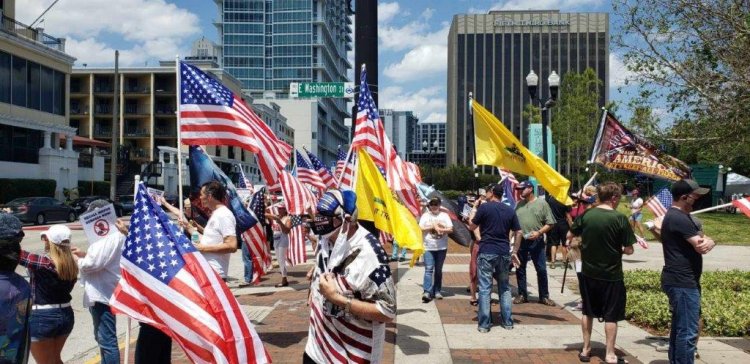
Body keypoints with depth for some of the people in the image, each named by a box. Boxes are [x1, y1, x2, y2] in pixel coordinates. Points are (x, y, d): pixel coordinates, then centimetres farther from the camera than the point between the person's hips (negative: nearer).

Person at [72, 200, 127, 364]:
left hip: (103, 294, -11)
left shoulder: (112, 235, -20)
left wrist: (76, 260, -7)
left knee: (107, 340, -6)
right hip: (100, 293, 11)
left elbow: (94, 263, -25)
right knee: (102, 337, 23)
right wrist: (84, 254, 11)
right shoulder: (108, 232, 15)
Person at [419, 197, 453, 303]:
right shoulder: (425, 215, 5)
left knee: (438, 270, 9)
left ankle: (437, 291, 19)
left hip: (442, 247, 2)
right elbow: (421, 228, -6)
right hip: (428, 247, -2)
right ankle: (427, 292, -14)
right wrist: (433, 226, -9)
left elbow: (450, 229, 0)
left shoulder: (444, 215, 7)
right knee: (429, 269, -9)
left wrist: (440, 229, -14)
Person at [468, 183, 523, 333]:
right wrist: (515, 252, 15)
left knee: (485, 288, 0)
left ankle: (484, 324, 1)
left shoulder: (484, 207, -5)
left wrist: (474, 208, 12)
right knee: (505, 287, 16)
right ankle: (507, 321, 18)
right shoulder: (510, 210, 8)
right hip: (504, 253, 4)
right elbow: (518, 233, 8)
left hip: (486, 252, -4)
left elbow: (471, 226, 2)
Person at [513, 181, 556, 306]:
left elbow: (550, 223, -4)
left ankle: (544, 296, 14)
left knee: (541, 269, 2)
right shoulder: (519, 204, 10)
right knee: (520, 269, 8)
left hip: (536, 241, -3)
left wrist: (539, 232, -16)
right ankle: (522, 295, 20)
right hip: (520, 241, 3)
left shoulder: (542, 203, -2)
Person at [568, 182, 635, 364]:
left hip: (588, 272, 4)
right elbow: (629, 250, -13)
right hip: (611, 274, -4)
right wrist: (619, 250, 7)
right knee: (611, 315, 7)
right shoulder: (619, 218, -15)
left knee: (588, 312, 16)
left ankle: (586, 349, 24)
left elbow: (570, 235, 8)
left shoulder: (586, 215, -4)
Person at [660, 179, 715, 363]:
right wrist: (704, 242, 4)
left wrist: (707, 242, -14)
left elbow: (707, 241, 10)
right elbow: (701, 247, -20)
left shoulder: (681, 216, 16)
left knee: (679, 328, 18)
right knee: (688, 332, -7)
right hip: (683, 283, -11)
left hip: (681, 281, 11)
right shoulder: (679, 219, -18)